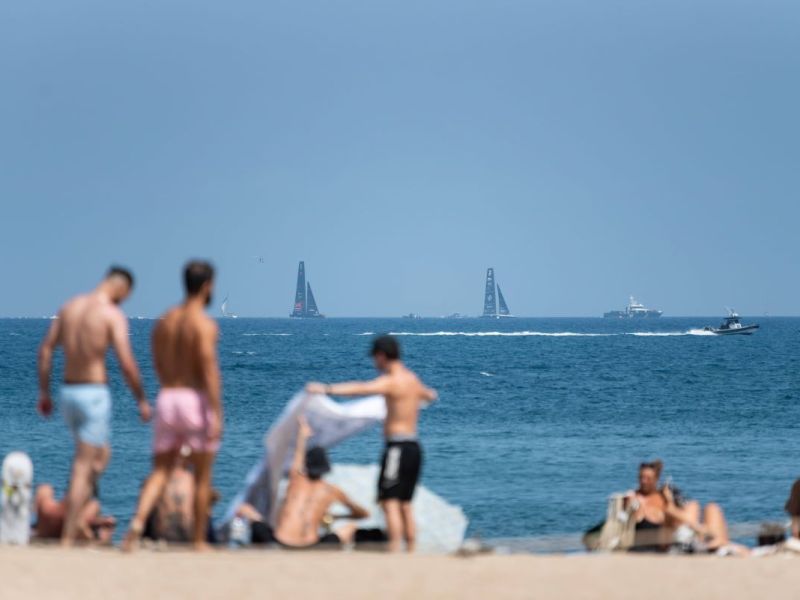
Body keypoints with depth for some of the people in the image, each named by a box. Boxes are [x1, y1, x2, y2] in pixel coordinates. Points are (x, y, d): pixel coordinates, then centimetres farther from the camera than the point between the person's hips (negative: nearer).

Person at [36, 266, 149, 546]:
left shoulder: (69, 307, 8)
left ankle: (77, 513, 16)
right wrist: (141, 400, -4)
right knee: (83, 467, -2)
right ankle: (68, 538, -3)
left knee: (102, 455, 25)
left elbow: (45, 350, 9)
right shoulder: (113, 315, -12)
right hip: (94, 394, -7)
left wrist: (44, 392, 14)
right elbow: (127, 364, -16)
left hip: (68, 391, 7)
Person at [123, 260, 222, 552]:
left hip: (167, 398, 5)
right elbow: (210, 371, -18)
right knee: (203, 476, 8)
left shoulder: (164, 321, 10)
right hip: (197, 400, -5)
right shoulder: (204, 324, -11)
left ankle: (138, 522, -19)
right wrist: (217, 415, -18)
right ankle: (199, 540, 14)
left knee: (160, 471, 5)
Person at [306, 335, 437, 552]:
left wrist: (327, 389, -40)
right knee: (405, 505, 13)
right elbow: (430, 395, 39)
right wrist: (428, 393, 65)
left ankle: (394, 553, -20)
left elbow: (362, 388, -30)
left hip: (398, 446, -9)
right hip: (414, 446, 9)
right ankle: (411, 554, 12)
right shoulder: (412, 378, 16)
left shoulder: (391, 381, -11)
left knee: (390, 502, -11)